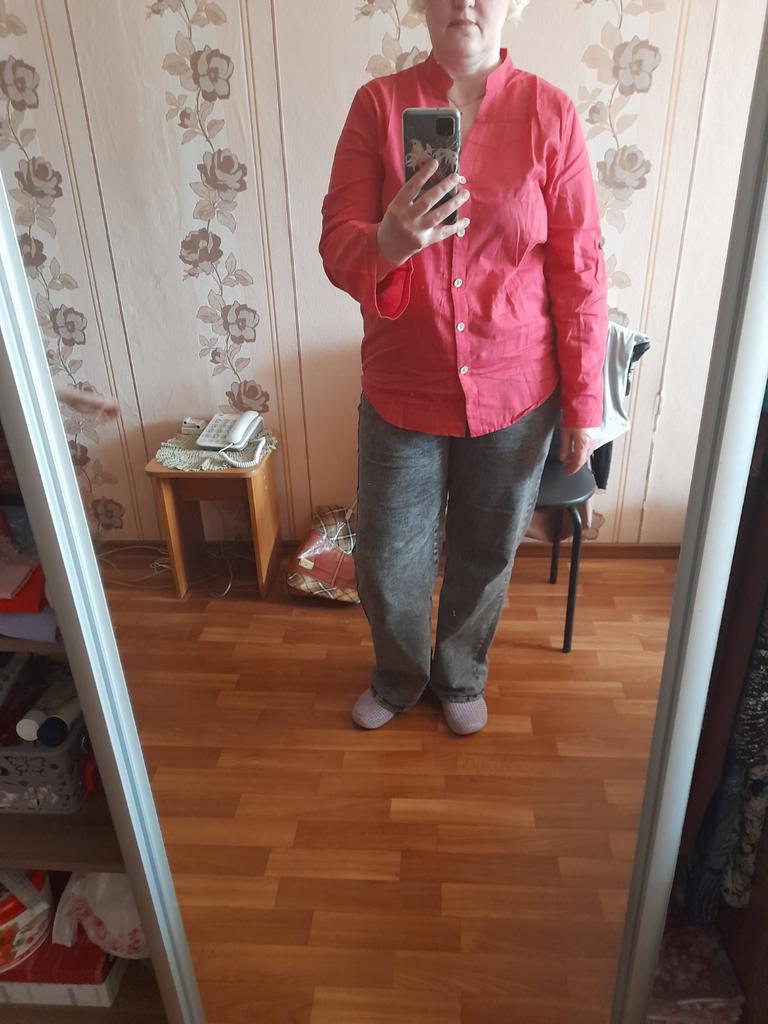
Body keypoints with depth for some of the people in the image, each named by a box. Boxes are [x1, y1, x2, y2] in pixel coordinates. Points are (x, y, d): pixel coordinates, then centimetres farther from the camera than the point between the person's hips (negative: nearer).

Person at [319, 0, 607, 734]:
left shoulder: (549, 113, -5)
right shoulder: (377, 104, -3)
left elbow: (578, 270, -3)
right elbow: (336, 245, -9)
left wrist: (584, 402, -3)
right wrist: (388, 243, -33)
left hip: (514, 394, 0)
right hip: (402, 392, 1)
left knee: (484, 557, 17)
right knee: (385, 565, 12)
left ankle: (461, 678, 46)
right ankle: (399, 677, 44)